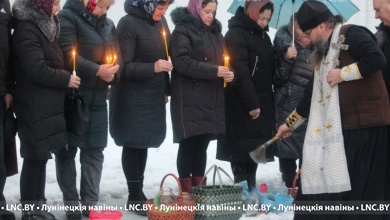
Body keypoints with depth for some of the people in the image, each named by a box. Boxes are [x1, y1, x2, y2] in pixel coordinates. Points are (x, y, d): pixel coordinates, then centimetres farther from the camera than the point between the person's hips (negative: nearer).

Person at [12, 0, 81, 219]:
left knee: (41, 155, 14)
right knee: (35, 156, -3)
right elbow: (37, 70, -22)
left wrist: (64, 77, 9)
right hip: (35, 106, -9)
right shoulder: (26, 30, -16)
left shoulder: (45, 25, 14)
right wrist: (66, 79, -12)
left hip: (48, 104, 9)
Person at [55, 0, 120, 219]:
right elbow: (68, 55, -19)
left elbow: (117, 55, 14)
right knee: (67, 150, 1)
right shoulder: (68, 18, -8)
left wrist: (113, 71, -8)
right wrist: (97, 70, -22)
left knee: (95, 151, 7)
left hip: (97, 98, 6)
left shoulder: (108, 24, 12)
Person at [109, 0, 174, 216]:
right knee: (133, 144, -1)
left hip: (153, 95, 7)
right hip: (132, 97, -7)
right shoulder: (129, 24, -16)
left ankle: (139, 192, 23)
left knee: (143, 143, 14)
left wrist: (165, 89, 15)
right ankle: (134, 196, 7)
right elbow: (124, 66, -18)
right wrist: (153, 68, -29)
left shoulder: (160, 22, 6)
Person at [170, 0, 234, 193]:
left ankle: (199, 187, 17)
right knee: (188, 143, -3)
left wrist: (228, 73, -1)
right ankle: (186, 189, 4)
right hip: (189, 99, -7)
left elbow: (221, 60, 23)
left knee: (202, 144, 10)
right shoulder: (182, 30, -7)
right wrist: (214, 71, -21)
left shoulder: (215, 32, 18)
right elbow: (181, 61, -18)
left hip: (211, 98, 7)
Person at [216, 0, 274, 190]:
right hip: (241, 106, -8)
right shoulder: (236, 35, -12)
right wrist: (251, 103, -21)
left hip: (261, 103, 8)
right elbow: (240, 73, -19)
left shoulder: (263, 36, 16)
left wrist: (265, 102, 10)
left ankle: (251, 188, 15)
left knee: (255, 148, 9)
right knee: (242, 149, -6)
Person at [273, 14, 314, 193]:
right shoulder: (284, 43, -2)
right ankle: (290, 187, 13)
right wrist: (287, 59, -20)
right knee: (287, 149, 1)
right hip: (287, 106, -2)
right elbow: (278, 79, -7)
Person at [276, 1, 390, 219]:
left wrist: (343, 74, -15)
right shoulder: (324, 53, 20)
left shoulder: (352, 35, -8)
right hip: (340, 126, 9)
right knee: (328, 181, 7)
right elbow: (313, 94, 26)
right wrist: (290, 123, 29)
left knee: (362, 188, -6)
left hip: (367, 125, -9)